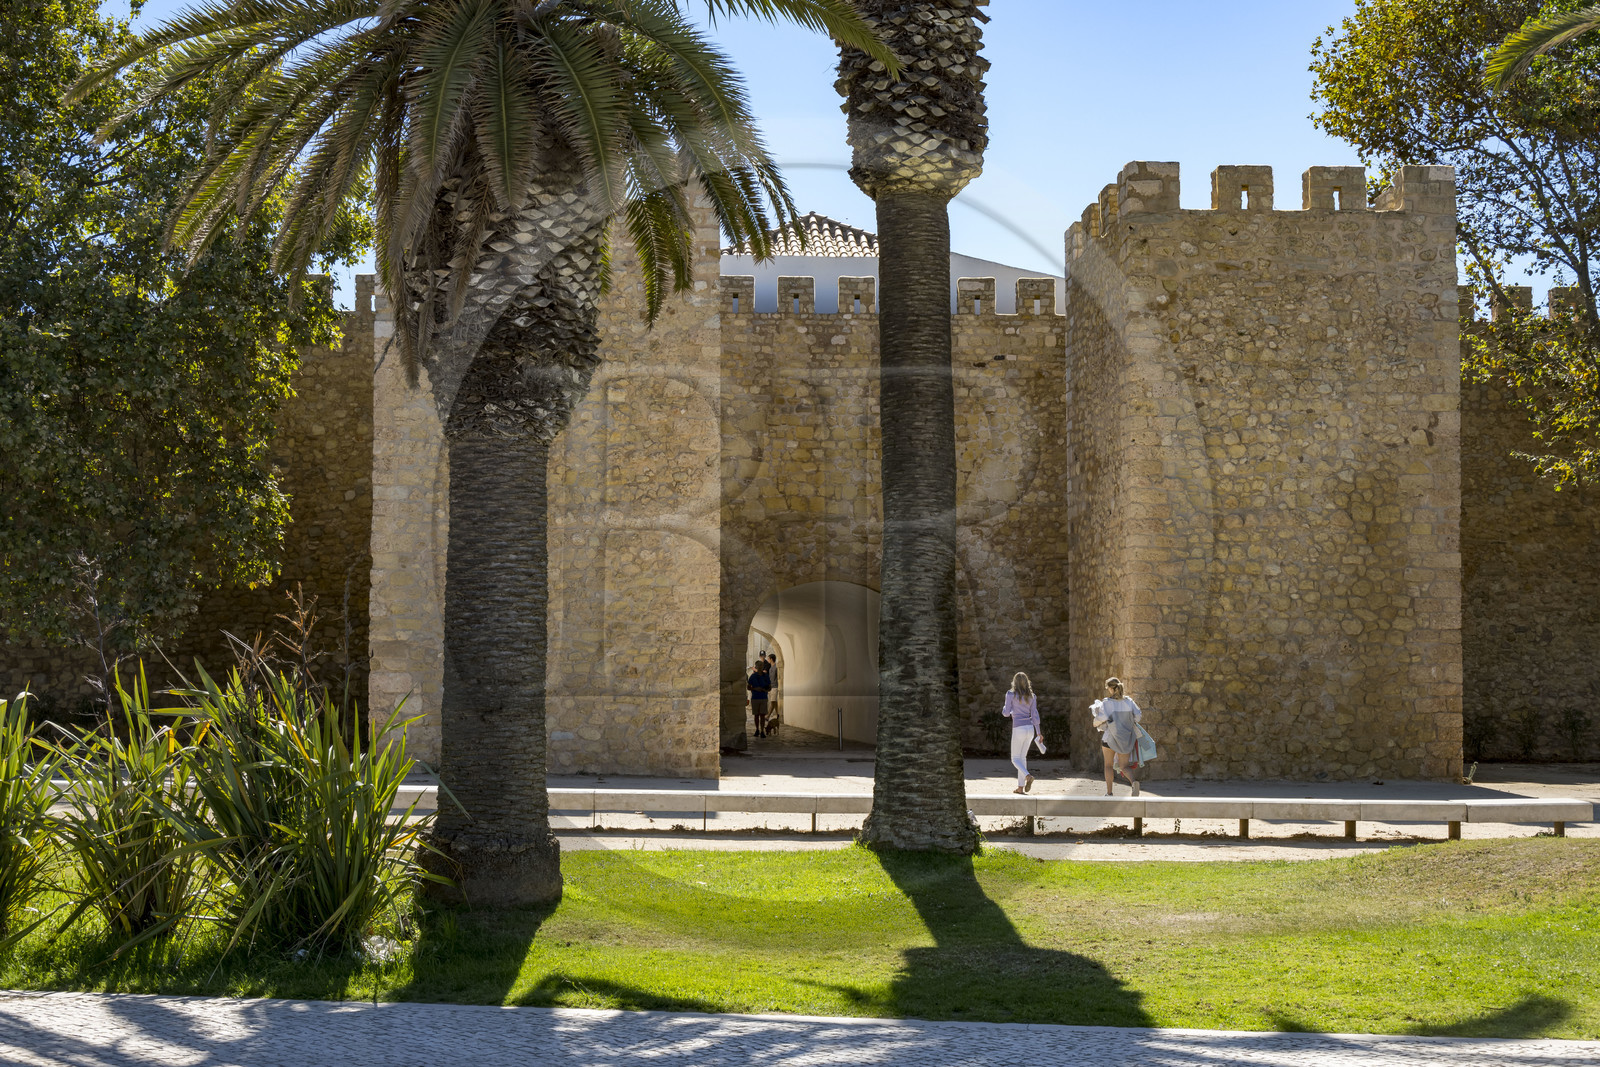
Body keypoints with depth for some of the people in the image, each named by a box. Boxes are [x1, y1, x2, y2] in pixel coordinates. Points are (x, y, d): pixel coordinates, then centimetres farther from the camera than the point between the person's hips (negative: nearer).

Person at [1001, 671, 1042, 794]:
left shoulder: (1010, 694, -6)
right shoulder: (1031, 696, 6)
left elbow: (1006, 713, -5)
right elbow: (1034, 715, 4)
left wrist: (1004, 710, 19)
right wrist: (1038, 733, 5)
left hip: (1018, 729, -5)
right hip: (1030, 728, 5)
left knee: (1015, 759, 3)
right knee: (1022, 757, 15)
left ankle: (1028, 776, -25)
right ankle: (1020, 787, 12)